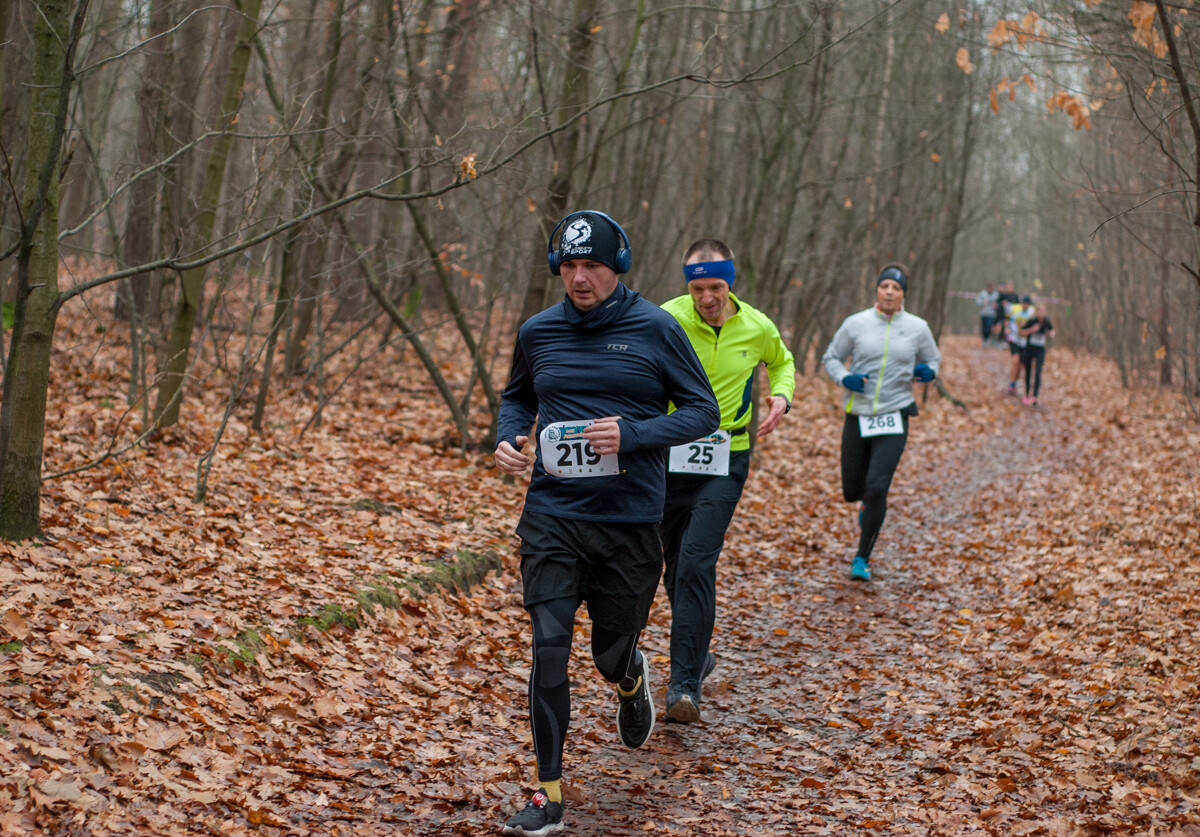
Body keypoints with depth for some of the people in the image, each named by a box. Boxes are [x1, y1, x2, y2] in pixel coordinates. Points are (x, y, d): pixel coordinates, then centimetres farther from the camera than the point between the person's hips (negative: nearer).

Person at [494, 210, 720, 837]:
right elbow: (516, 397, 22)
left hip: (629, 520, -1)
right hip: (551, 517, 2)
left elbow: (703, 412, -2)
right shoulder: (538, 333, 5)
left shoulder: (655, 330, -5)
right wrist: (507, 438, 0)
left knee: (611, 654, 11)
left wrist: (632, 434, -18)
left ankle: (631, 679, 50)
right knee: (548, 649, -9)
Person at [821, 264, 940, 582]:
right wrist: (844, 378, -12)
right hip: (857, 416, 1)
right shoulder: (856, 324, -3)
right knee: (851, 491, 8)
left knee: (877, 487, -15)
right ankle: (868, 503, 47)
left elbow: (932, 359, 16)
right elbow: (831, 358, 8)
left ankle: (862, 558, -1)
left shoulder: (918, 328, 0)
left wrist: (927, 372, -7)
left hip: (894, 417, -1)